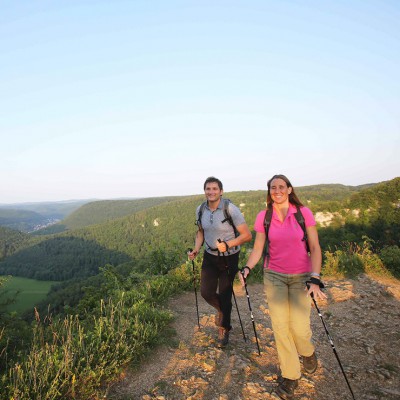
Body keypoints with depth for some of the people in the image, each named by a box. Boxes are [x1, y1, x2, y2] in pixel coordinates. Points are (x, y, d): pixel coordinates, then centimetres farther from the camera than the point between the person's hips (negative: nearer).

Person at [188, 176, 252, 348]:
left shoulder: (231, 209, -20)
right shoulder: (200, 210, -4)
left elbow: (247, 235, -17)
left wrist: (227, 245, -27)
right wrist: (196, 250, -3)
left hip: (229, 258, -4)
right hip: (210, 256, 4)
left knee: (224, 295, 4)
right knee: (206, 292, 1)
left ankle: (224, 330, 31)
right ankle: (221, 309, 37)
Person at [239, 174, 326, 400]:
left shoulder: (303, 213, -8)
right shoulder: (263, 217, -3)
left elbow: (315, 248, -8)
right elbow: (258, 248, 1)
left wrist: (315, 279, -18)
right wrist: (248, 268, -15)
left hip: (301, 276, -1)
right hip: (274, 275, 2)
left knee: (299, 328, -7)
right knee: (280, 326, 1)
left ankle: (307, 352, 32)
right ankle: (290, 376, 24)